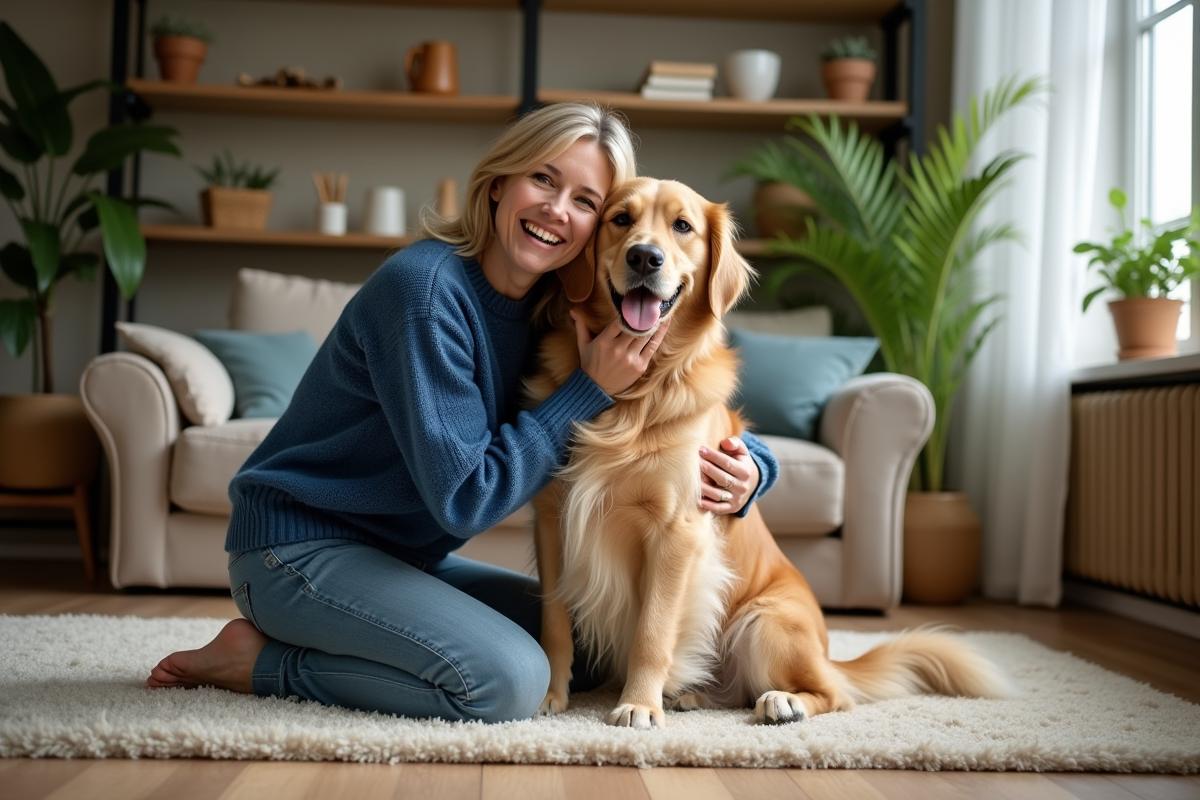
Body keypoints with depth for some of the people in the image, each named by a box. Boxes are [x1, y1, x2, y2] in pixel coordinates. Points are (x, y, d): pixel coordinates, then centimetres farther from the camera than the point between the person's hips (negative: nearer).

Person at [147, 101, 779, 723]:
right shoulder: (425, 288, -23)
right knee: (506, 681, -26)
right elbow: (463, 496, -24)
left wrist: (745, 467, -15)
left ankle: (330, 638, 10)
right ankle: (263, 660, -7)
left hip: (403, 556, 9)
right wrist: (592, 389, -22)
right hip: (299, 545, -9)